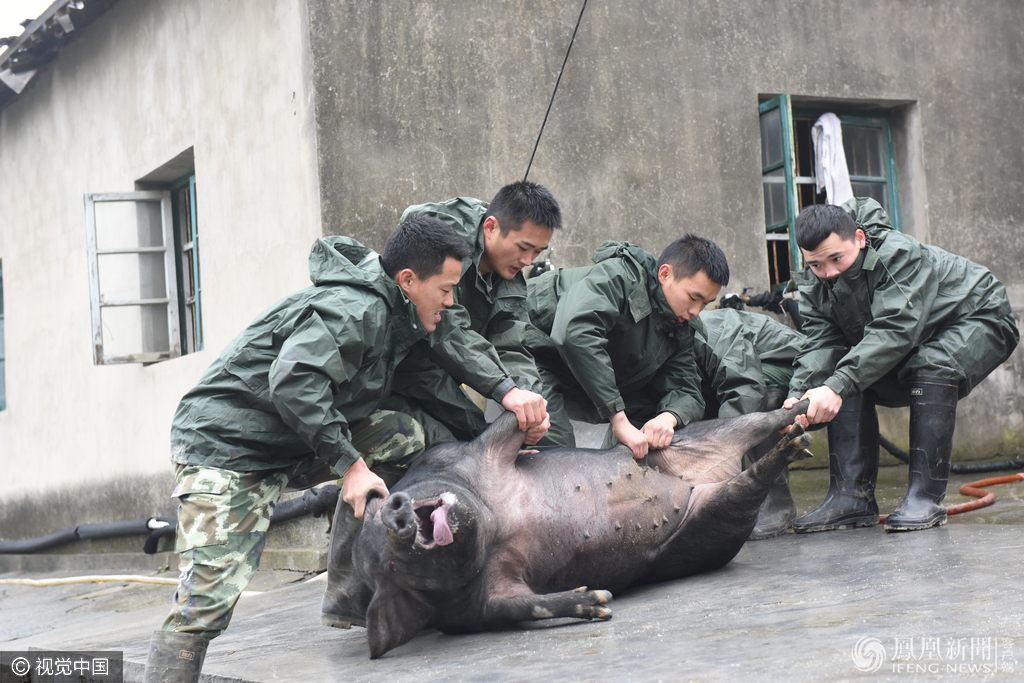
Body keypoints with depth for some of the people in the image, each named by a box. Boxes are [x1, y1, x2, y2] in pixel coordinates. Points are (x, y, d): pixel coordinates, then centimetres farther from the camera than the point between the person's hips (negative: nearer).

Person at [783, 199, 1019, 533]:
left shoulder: (900, 254, -34)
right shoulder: (815, 285, -12)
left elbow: (894, 331, -44)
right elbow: (819, 344, -23)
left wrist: (837, 386, -55)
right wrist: (799, 396, -44)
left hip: (977, 320, -7)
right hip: (912, 348, 7)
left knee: (932, 364, -37)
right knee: (850, 384, -14)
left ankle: (925, 496, -34)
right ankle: (852, 495, -16)